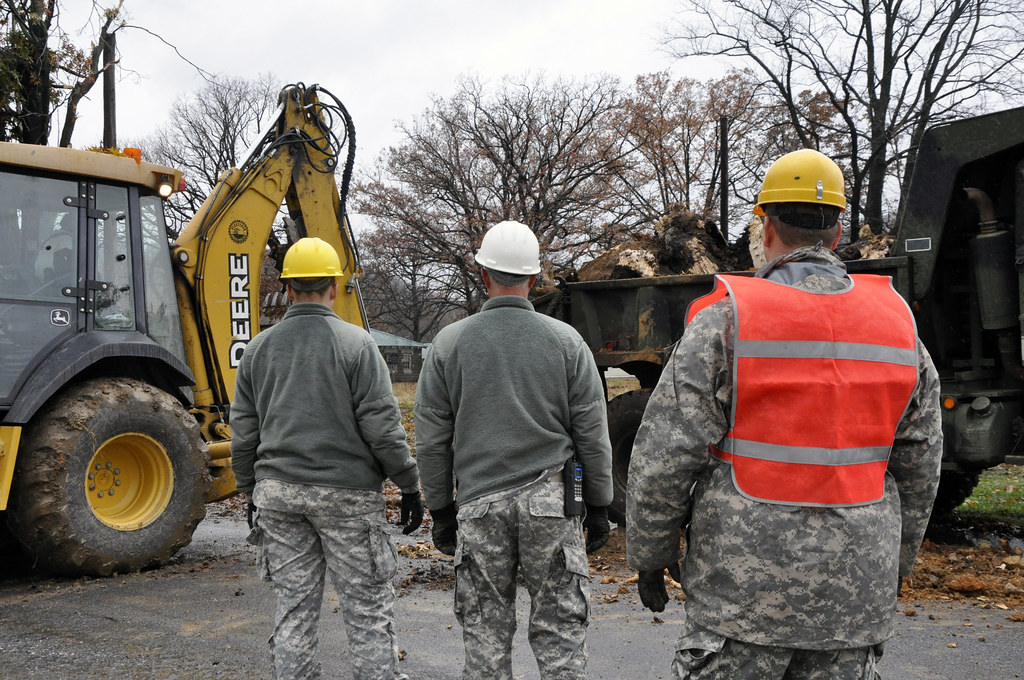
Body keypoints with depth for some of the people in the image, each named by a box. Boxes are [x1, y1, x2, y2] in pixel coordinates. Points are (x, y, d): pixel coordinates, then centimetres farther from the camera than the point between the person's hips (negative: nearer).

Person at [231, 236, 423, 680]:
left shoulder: (258, 349, 7)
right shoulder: (355, 343, -7)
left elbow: (243, 432, 11)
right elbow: (382, 427, -11)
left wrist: (251, 491, 21)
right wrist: (410, 485, -2)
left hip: (277, 491, 5)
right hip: (345, 492, -4)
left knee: (294, 606, 11)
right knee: (367, 607, 4)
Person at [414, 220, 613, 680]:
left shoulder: (448, 343, 2)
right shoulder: (566, 341, 1)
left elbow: (432, 440, 4)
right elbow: (592, 435, 2)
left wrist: (441, 511, 13)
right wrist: (599, 507, 11)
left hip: (479, 504, 1)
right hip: (551, 503, 0)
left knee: (485, 633, 11)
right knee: (559, 631, 5)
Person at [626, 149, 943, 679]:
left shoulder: (728, 320, -10)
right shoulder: (897, 322, 4)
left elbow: (664, 456, -10)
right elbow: (919, 467, 10)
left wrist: (649, 555, 3)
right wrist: (896, 563, 22)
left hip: (745, 589, -4)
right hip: (854, 595, 4)